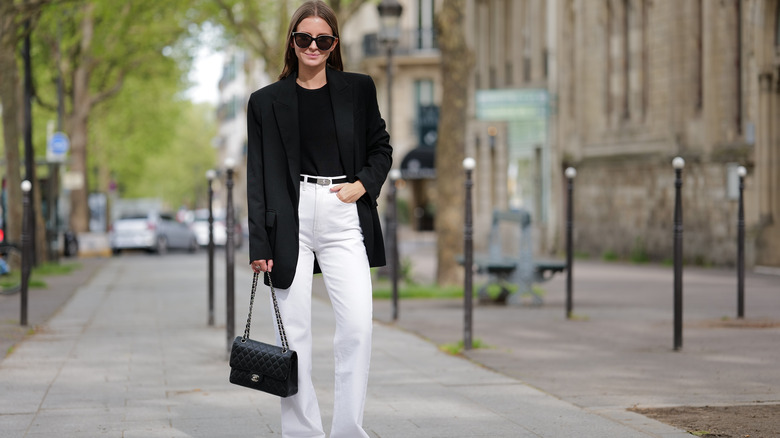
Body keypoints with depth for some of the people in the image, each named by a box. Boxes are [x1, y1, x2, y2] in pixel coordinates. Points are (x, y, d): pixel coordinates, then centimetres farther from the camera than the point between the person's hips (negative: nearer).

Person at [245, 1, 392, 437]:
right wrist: (259, 244, -1)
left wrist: (363, 184, -2)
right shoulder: (268, 102, 7)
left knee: (358, 326, -11)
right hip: (291, 219, 0)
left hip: (343, 219, 0)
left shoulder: (358, 89, 9)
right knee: (294, 332, 0)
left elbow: (382, 148, 18)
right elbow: (258, 176, 5)